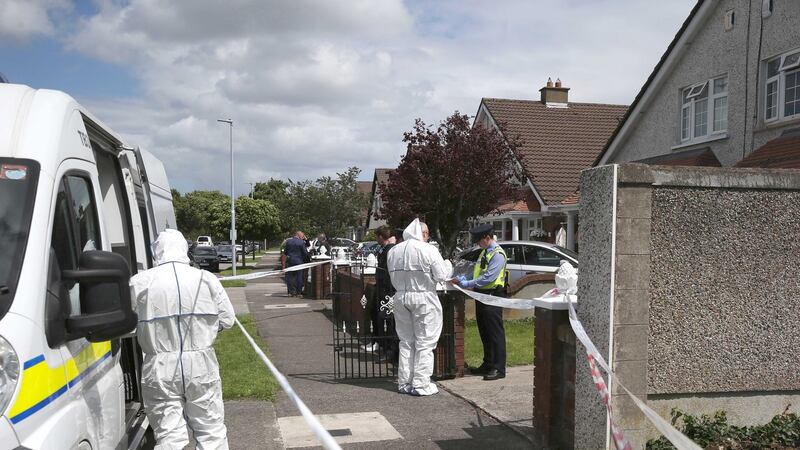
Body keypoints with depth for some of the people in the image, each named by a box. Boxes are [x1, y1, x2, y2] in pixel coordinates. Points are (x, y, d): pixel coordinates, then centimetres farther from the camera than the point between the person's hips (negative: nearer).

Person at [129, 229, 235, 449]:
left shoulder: (139, 283, -6)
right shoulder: (206, 279, -3)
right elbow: (227, 320, 3)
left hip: (160, 369, 0)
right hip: (201, 365, 1)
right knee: (212, 431, 14)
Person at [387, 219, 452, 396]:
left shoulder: (393, 251, 6)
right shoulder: (428, 250, -11)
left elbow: (393, 279, 9)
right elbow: (441, 275, -10)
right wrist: (448, 266, 9)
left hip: (400, 298, 5)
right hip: (424, 298, -5)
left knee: (406, 341, 14)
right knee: (425, 343, 3)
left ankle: (404, 383, 18)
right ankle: (421, 385, 4)